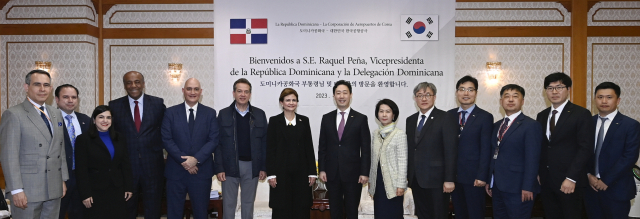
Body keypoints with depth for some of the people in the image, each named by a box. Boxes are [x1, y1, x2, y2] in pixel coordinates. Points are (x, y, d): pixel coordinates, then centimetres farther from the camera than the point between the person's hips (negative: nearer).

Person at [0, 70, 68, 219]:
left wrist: (63, 180, 11)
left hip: (54, 189, 6)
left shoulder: (56, 114, 13)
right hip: (27, 191, -5)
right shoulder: (13, 114, -6)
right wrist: (16, 190, -14)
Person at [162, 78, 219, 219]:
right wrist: (183, 160, -13)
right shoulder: (171, 112, 3)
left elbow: (214, 140, -3)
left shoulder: (210, 113, 4)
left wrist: (196, 159, -15)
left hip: (201, 170, 0)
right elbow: (166, 139, -3)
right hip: (176, 170, 0)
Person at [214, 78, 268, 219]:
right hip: (230, 166, -1)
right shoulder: (224, 114, 2)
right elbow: (218, 143, -1)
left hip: (252, 166, 1)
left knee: (248, 204, 12)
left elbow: (264, 142, 3)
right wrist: (218, 168, -7)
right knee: (229, 204, 8)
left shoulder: (259, 114, 4)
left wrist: (264, 168, -1)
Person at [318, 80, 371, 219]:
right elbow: (322, 146, 7)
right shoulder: (326, 118, 7)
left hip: (353, 174, -2)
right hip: (332, 173, 2)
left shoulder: (361, 119, -1)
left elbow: (366, 148, -3)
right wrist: (321, 169, 1)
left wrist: (364, 173, -8)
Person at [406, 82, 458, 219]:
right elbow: (410, 149, 12)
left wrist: (449, 180, -14)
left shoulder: (446, 119, -6)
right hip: (416, 180, 6)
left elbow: (451, 152, -10)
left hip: (436, 180, -5)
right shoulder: (410, 120, 12)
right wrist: (408, 174, 8)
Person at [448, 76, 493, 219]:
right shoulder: (449, 115, 7)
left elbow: (486, 149, -8)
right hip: (453, 175, 4)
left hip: (473, 176, -3)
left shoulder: (485, 117, -4)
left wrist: (482, 176, -13)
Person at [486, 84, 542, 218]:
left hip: (518, 189, -6)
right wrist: (489, 181, 10)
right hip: (497, 187, 7)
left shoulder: (531, 126, -7)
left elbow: (532, 159, -12)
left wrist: (527, 187, -17)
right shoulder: (496, 126, 14)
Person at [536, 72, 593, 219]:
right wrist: (538, 174, 1)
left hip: (569, 184, -5)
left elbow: (586, 148, -10)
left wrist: (571, 178, -16)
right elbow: (540, 147, 11)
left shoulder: (581, 114, -4)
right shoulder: (542, 116, 12)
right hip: (546, 181, 5)